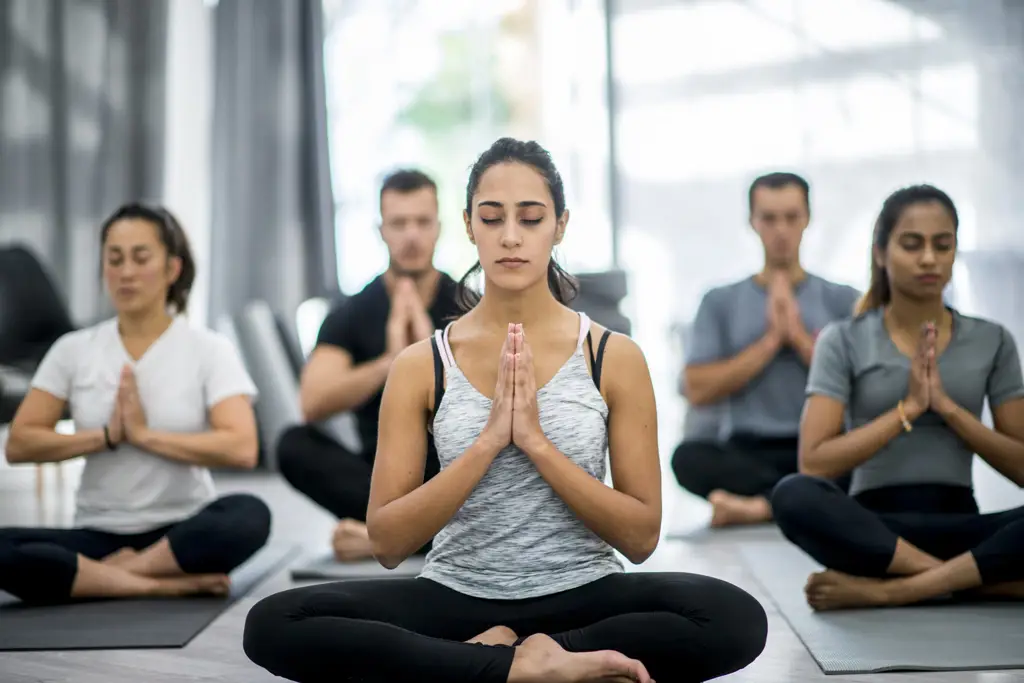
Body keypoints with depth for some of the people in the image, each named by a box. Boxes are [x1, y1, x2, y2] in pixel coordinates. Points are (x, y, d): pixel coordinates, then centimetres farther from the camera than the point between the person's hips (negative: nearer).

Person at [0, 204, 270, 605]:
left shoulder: (210, 350, -2)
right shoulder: (72, 350, 6)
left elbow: (241, 449, -16)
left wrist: (144, 434, -17)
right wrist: (106, 435, -12)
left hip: (181, 532, -2)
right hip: (97, 536, 2)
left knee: (249, 516, -35)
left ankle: (101, 575, -22)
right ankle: (169, 584, -26)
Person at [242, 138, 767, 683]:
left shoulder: (615, 356, -1)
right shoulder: (420, 365, 0)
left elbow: (641, 537, -4)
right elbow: (387, 542, -6)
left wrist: (537, 442, -17)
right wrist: (488, 441, -19)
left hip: (582, 595, 0)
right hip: (458, 596, 1)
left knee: (736, 619, -31)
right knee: (273, 624, -26)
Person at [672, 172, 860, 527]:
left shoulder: (843, 300, 12)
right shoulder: (720, 302, 13)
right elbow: (697, 390, -1)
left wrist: (799, 335, -5)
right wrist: (772, 339, -5)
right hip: (747, 451, 0)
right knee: (689, 455, -33)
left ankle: (760, 505, -33)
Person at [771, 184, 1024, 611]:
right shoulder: (844, 341, 3)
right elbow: (813, 463, -7)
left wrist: (947, 406, -8)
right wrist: (908, 408, -12)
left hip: (958, 523, 1)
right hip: (874, 526, -1)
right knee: (793, 496, -34)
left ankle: (886, 589, -28)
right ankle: (983, 579, -28)